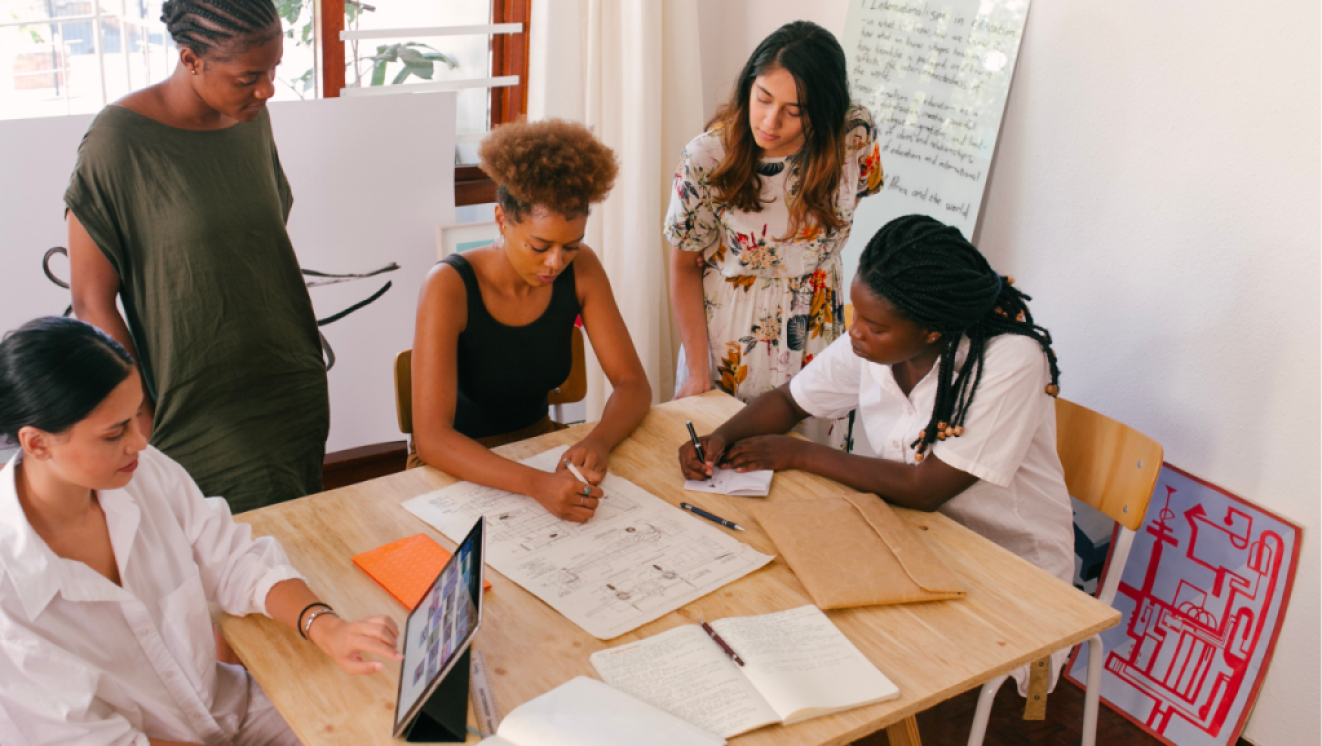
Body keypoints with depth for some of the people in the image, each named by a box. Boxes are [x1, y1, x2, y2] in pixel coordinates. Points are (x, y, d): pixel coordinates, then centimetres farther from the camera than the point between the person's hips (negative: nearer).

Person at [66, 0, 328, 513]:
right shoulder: (117, 142, -15)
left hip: (297, 397, 6)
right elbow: (93, 302, -11)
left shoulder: (252, 119, 4)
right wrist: (145, 429, -12)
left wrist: (310, 371, 15)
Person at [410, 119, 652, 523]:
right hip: (461, 467, -4)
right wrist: (536, 484, -46)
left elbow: (633, 384, -6)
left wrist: (598, 442, -29)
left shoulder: (581, 269, -10)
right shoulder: (450, 287, -24)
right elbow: (431, 438, -31)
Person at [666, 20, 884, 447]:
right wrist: (698, 373, -10)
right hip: (727, 341, -1)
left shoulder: (855, 137, -17)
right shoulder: (708, 157, -20)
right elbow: (685, 267, -9)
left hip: (815, 338, 2)